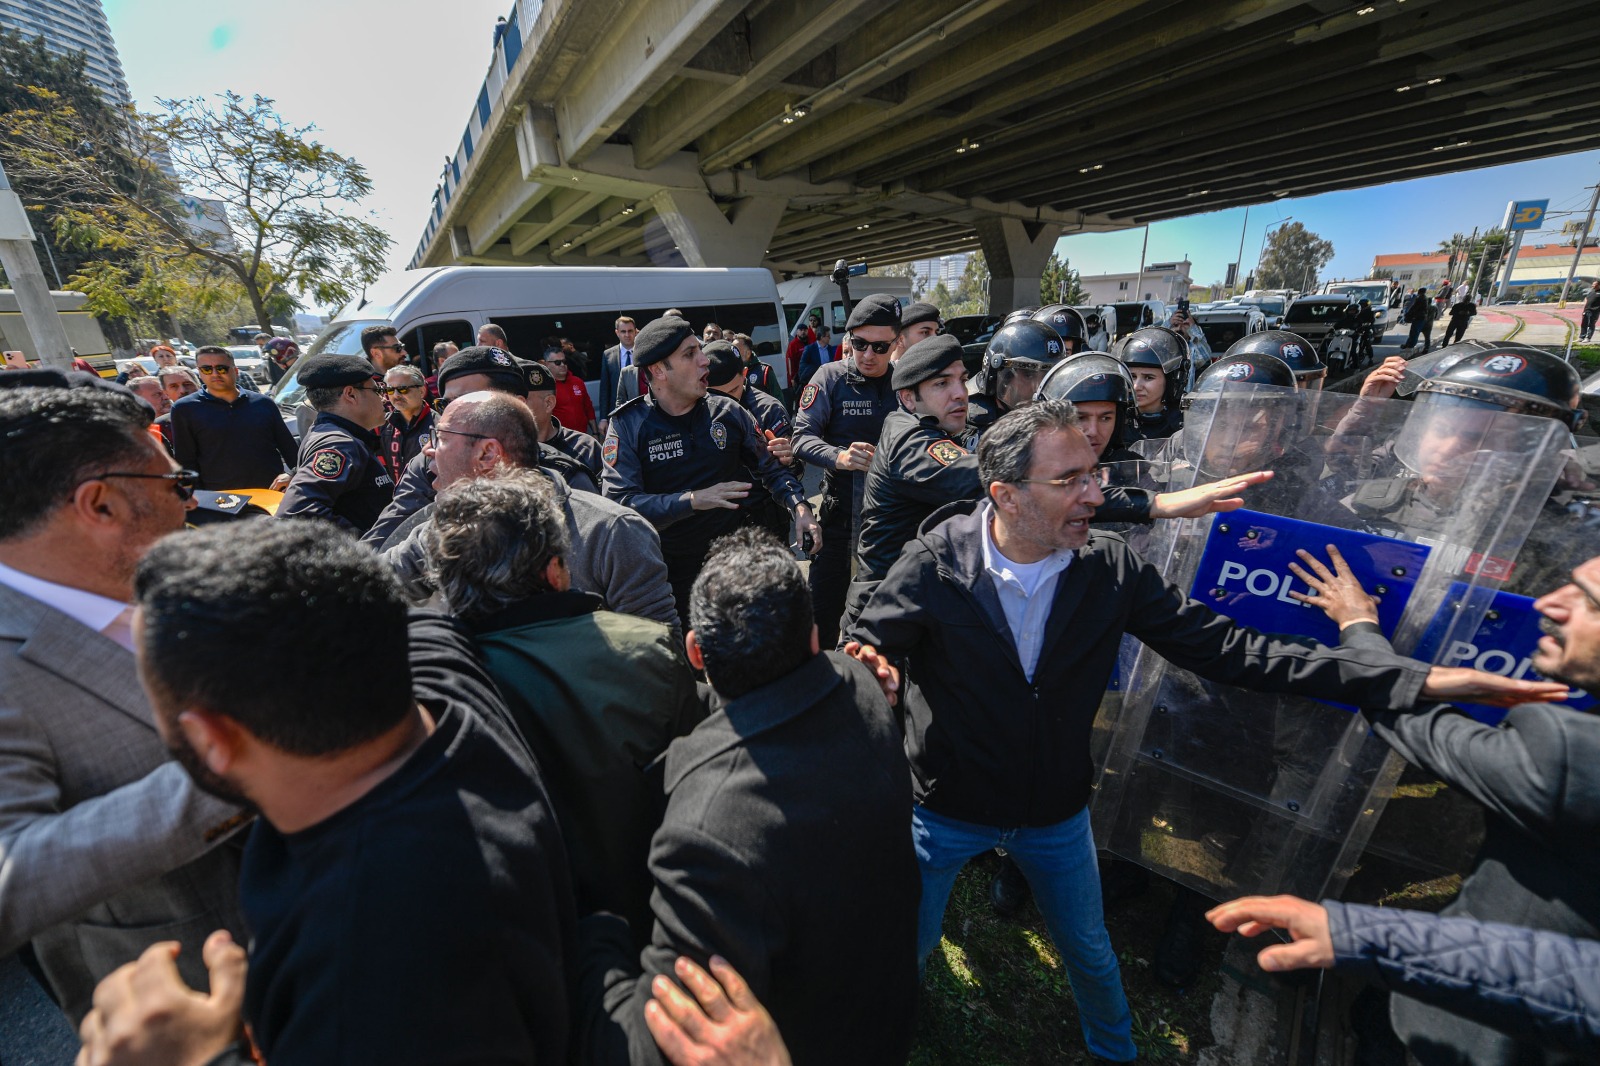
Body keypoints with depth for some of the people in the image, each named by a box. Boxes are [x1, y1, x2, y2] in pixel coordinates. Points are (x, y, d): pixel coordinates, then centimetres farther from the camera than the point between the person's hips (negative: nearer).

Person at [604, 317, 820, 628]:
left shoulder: (727, 411, -1)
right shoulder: (628, 425, -10)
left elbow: (772, 467, 5)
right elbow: (618, 503, -22)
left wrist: (799, 508, -12)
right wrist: (692, 500, -32)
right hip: (669, 572, -2)